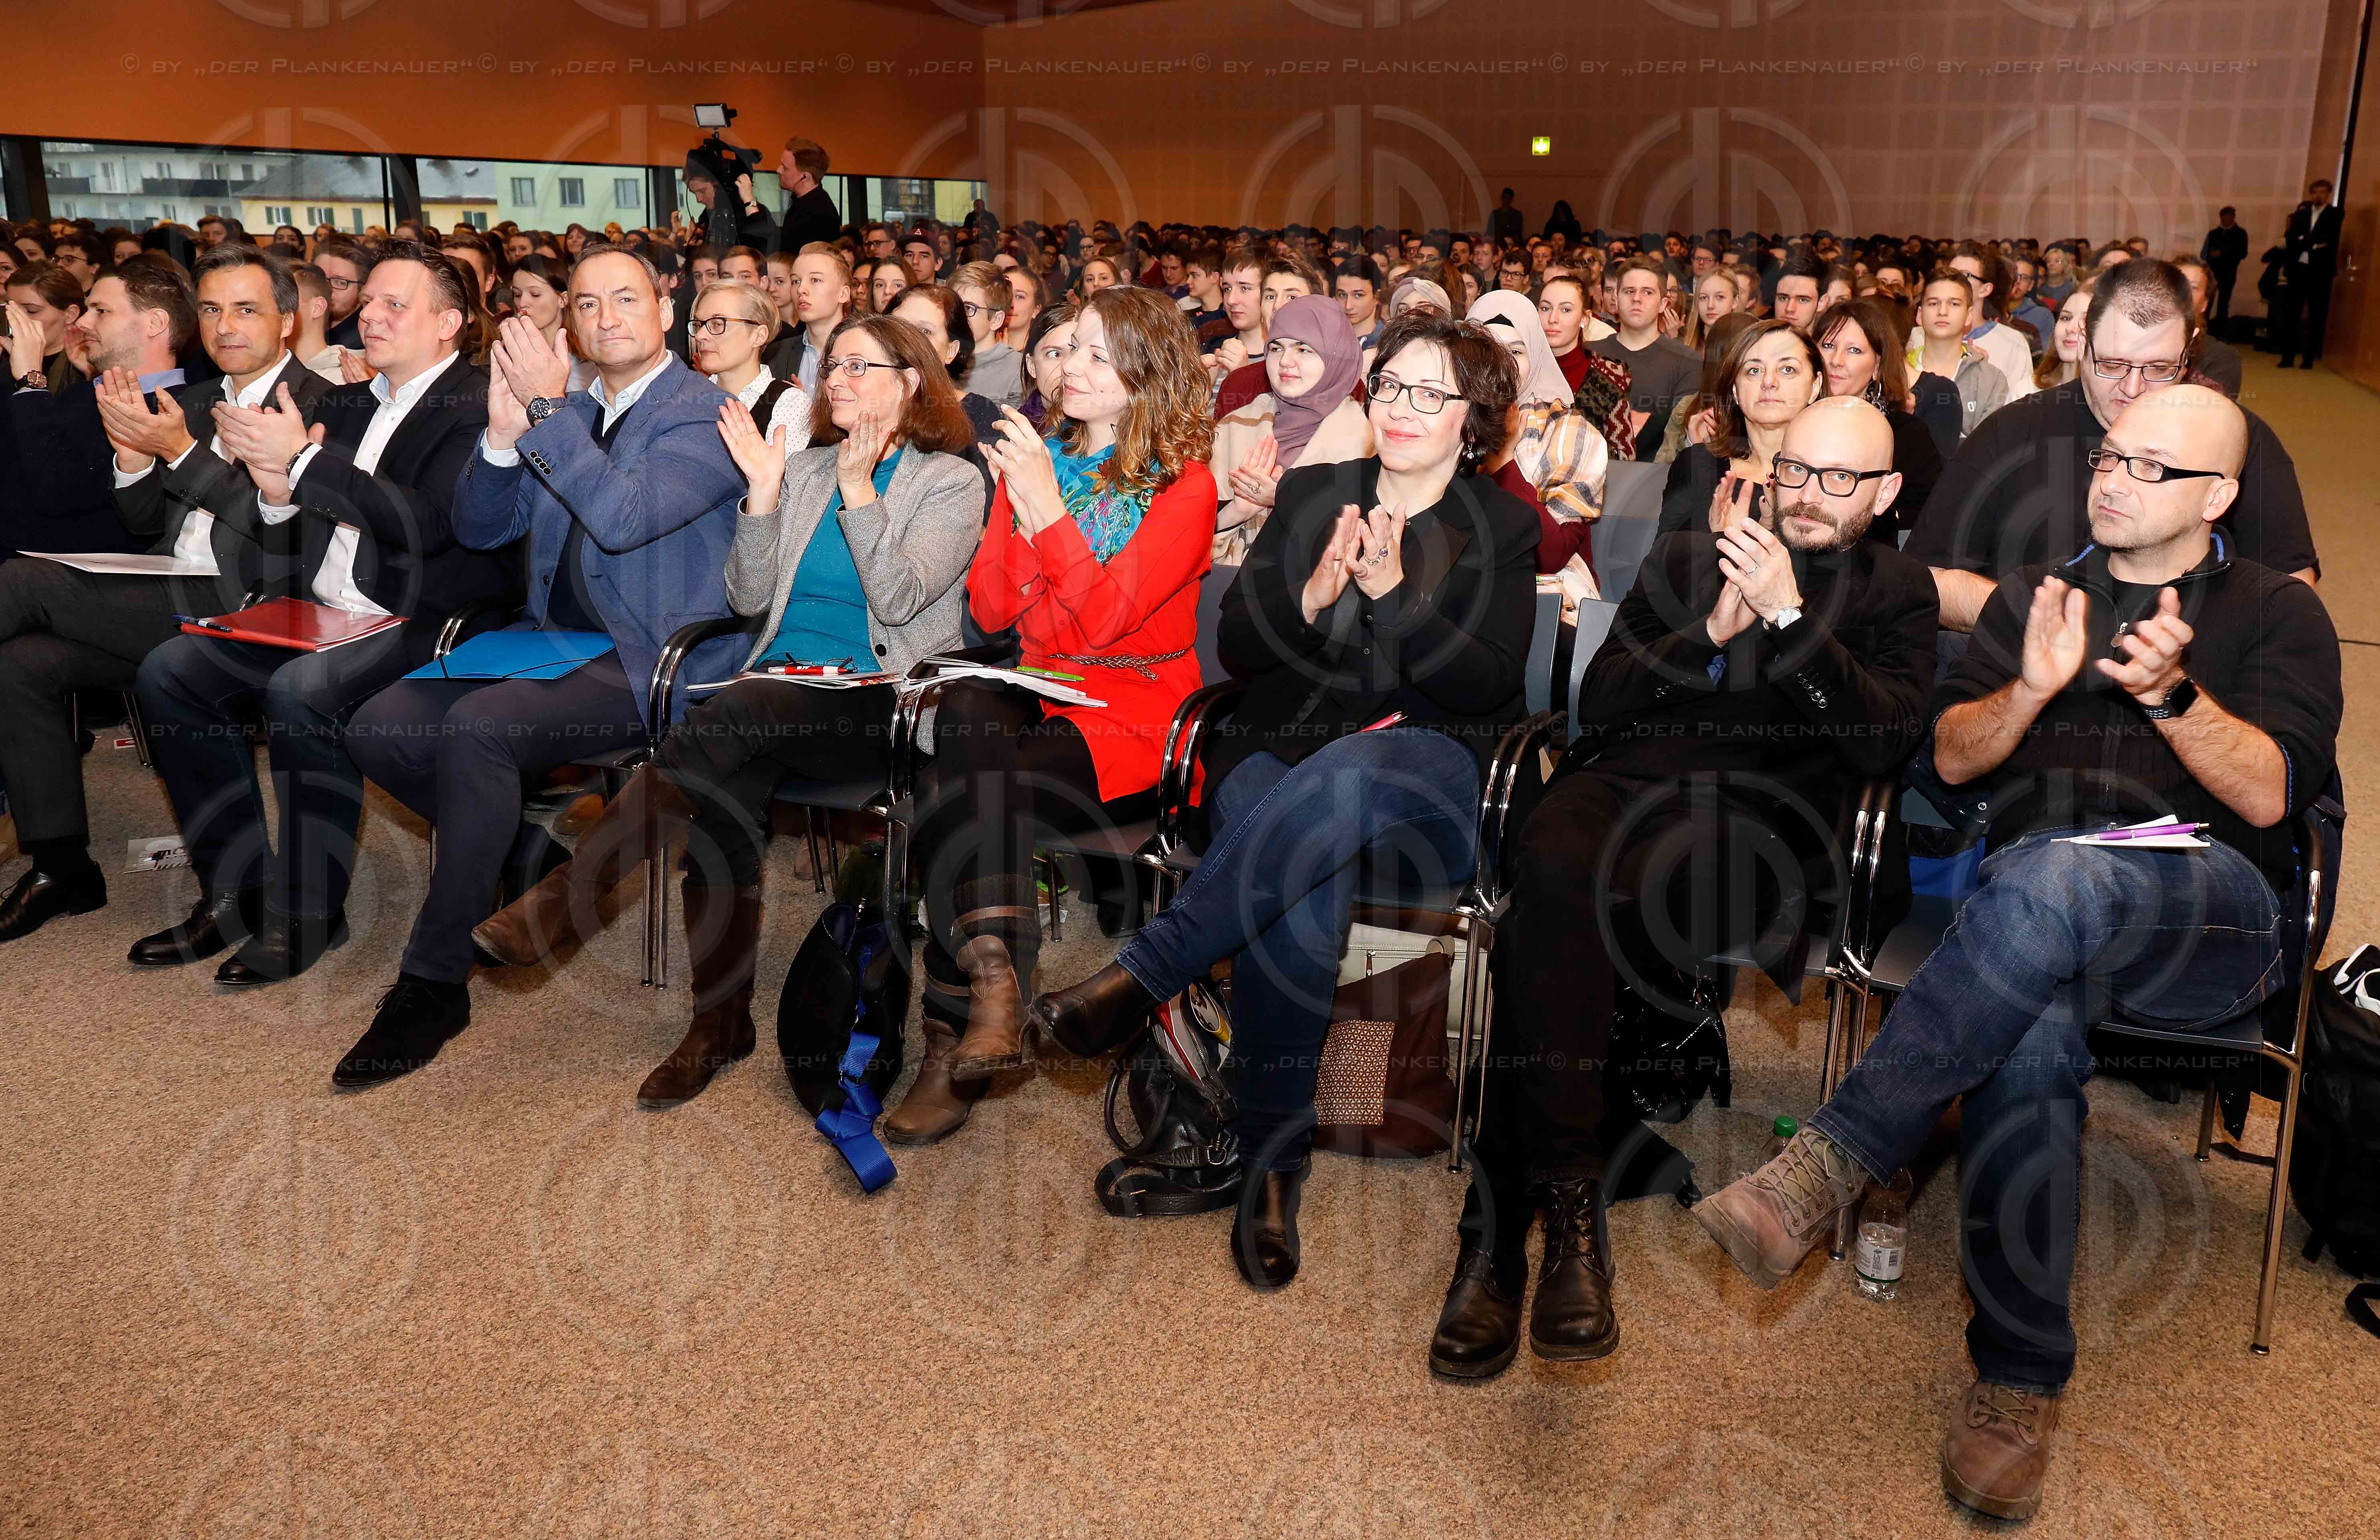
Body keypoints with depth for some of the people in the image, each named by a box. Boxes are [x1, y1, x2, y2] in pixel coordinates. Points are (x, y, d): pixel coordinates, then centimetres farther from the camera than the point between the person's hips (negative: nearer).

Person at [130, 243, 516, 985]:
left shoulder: (479, 406, -6)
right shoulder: (344, 404, 18)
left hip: (423, 622, -8)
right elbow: (273, 533, 17)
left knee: (299, 692, -32)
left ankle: (308, 913, -15)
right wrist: (275, 492, -8)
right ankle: (236, 891, 2)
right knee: (168, 672, -6)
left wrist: (302, 460, -18)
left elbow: (430, 522, -21)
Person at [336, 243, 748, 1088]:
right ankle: (527, 851, 8)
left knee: (477, 726, -31)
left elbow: (624, 516, -21)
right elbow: (479, 528, 12)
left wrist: (547, 409, -14)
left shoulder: (704, 412, -5)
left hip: (646, 664, -8)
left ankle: (433, 981, -19)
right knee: (379, 724, -11)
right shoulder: (564, 413, 18)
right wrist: (504, 431, -5)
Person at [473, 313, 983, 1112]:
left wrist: (859, 488, -13)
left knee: (735, 718, -34)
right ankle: (719, 1023, -20)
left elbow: (898, 599, -9)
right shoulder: (805, 466, 20)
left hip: (877, 704, -4)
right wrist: (763, 492, 1)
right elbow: (749, 598, 12)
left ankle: (571, 895, -29)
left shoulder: (952, 481, 6)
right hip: (777, 697, 4)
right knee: (726, 784, -29)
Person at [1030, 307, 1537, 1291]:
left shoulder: (1504, 529, 11)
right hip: (1280, 749, 1)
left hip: (1425, 761, -1)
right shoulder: (1311, 494, 17)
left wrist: (1393, 594, -16)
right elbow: (1233, 647, 10)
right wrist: (1312, 597, -10)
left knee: (1341, 779, -40)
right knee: (1303, 892, -35)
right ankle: (1272, 1162, -30)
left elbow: (1490, 683, -3)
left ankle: (1139, 977, -39)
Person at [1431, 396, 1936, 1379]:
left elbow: (1886, 742, 1)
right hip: (1625, 781, 3)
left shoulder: (1898, 593, 20)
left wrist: (1788, 618, -7)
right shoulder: (1686, 558, 26)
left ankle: (1503, 1223, -30)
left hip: (1755, 816, -2)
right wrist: (1710, 633, 1)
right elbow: (1598, 706, 15)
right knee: (1555, 869, -36)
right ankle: (1566, 1204, -33)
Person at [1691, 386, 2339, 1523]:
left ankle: (1822, 1168, -42)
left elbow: (2270, 795, 1)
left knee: (2048, 881, -40)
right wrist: (2034, 686, -6)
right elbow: (1952, 759, 14)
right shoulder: (2034, 594, 24)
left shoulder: (2278, 612, 16)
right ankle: (2020, 1384, -28)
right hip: (2031, 907, 2)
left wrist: (2171, 692, -16)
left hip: (2211, 917, -2)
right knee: (2029, 1036, -36)